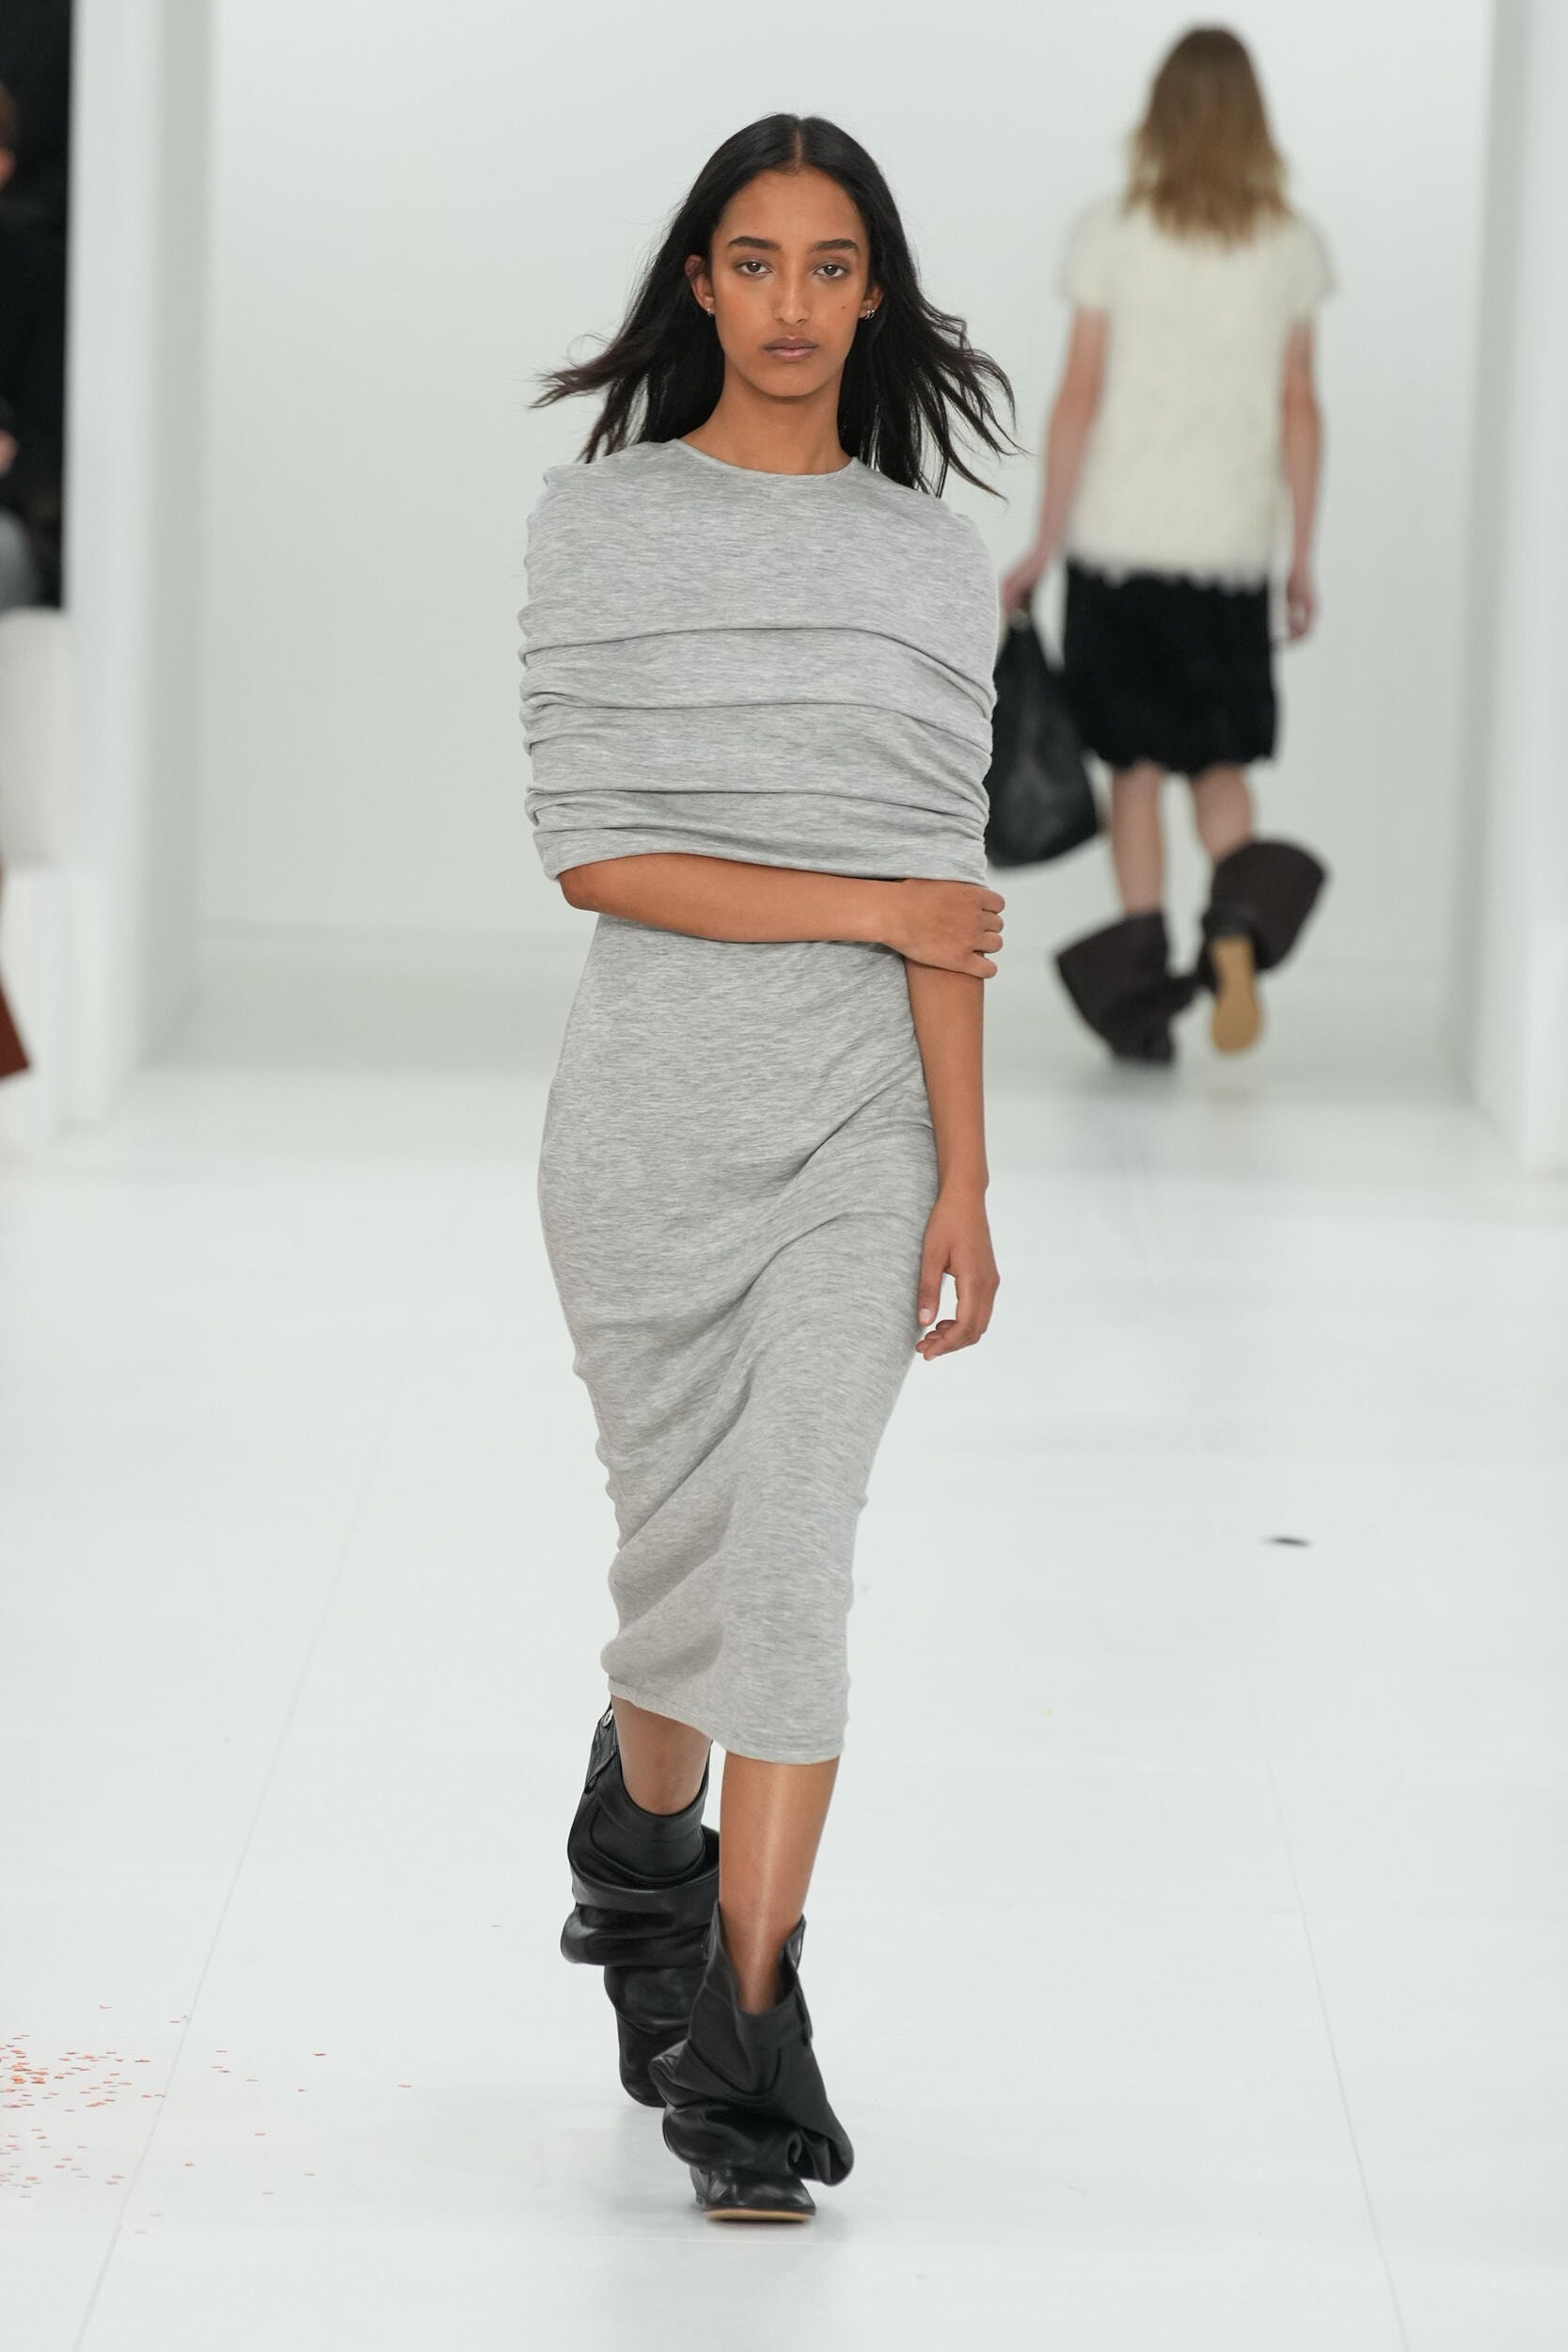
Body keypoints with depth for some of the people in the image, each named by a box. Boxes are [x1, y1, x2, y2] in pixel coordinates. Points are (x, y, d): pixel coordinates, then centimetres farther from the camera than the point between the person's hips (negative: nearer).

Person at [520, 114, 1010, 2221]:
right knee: (685, 1541, 11)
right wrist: (870, 911, -11)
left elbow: (944, 899, 0)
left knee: (794, 1558, -8)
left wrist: (965, 1184, -4)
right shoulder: (598, 527, -2)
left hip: (857, 1122, 0)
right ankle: (644, 1853, 42)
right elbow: (589, 852, -9)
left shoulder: (931, 562, 4)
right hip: (649, 1114, 0)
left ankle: (740, 2035, -4)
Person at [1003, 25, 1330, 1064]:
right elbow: (1300, 410, 4)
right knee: (1220, 761, 13)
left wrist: (1044, 547, 1)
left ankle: (1145, 990, 4)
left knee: (1137, 764, 7)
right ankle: (1239, 917, -15)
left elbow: (1080, 397, -5)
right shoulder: (1289, 247, 1)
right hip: (1233, 542, 1)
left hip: (1121, 537, -1)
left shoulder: (1113, 236, -4)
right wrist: (1306, 555, 11)